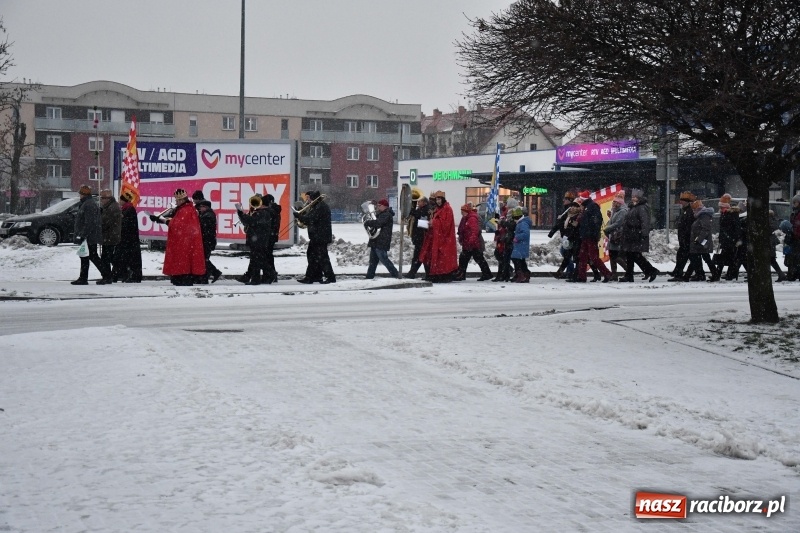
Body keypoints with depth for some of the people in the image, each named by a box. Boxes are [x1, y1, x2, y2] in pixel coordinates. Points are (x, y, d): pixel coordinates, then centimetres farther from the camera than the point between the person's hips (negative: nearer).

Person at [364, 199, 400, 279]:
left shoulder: (387, 215, -13)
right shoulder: (382, 214, 21)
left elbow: (378, 223, -25)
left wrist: (367, 223, -13)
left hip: (381, 243, -11)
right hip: (376, 242, 11)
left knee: (383, 259, -10)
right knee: (373, 260, 10)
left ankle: (395, 274, -5)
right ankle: (370, 276, 12)